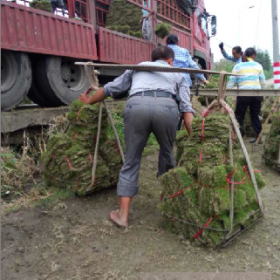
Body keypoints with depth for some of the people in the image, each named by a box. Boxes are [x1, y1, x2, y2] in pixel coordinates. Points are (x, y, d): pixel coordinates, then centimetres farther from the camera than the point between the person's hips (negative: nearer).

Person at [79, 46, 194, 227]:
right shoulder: (178, 74, 32)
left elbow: (110, 89, 37)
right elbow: (186, 108, 17)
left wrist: (89, 101, 53)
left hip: (137, 106, 0)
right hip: (166, 107, 0)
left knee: (131, 161, 12)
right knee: (167, 154, 25)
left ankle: (123, 214, 14)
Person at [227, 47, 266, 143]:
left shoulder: (238, 66, 5)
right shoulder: (258, 65, 10)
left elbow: (231, 82, 2)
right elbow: (263, 82, 12)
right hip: (257, 93, 3)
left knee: (239, 114, 6)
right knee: (255, 116, 11)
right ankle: (258, 136, 12)